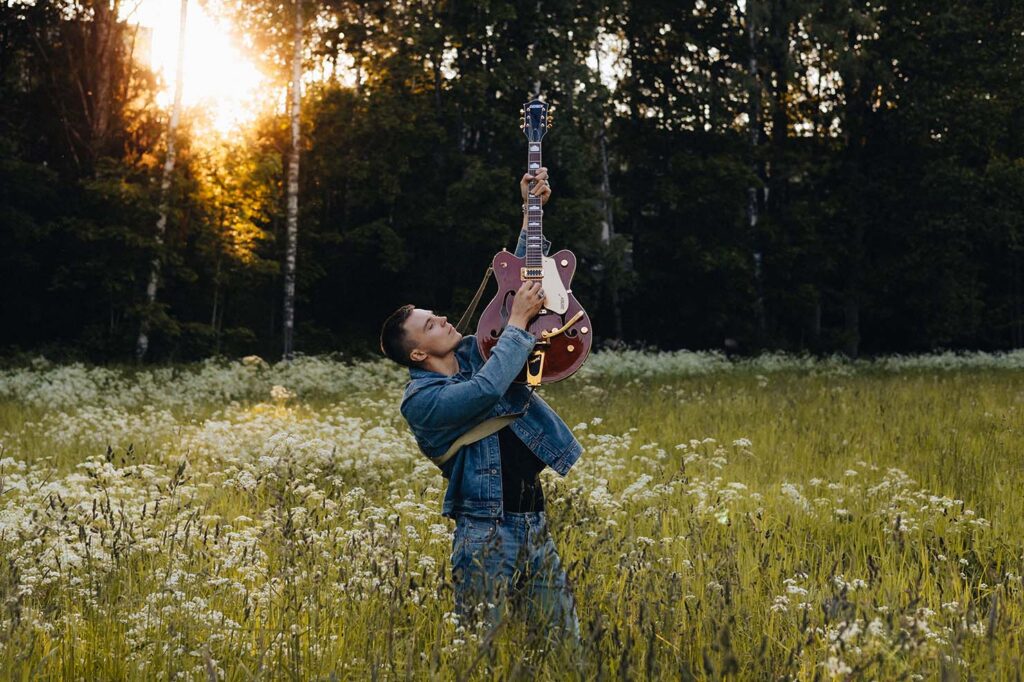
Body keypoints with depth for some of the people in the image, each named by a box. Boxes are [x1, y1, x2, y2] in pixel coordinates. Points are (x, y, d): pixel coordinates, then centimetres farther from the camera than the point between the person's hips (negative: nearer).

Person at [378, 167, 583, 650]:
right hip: (486, 531, -7)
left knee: (565, 643, 7)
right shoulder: (420, 400, -11)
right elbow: (488, 390, -27)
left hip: (534, 518, 7)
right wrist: (518, 323, -18)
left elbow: (516, 287, 15)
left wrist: (531, 212, 9)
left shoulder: (474, 352, 10)